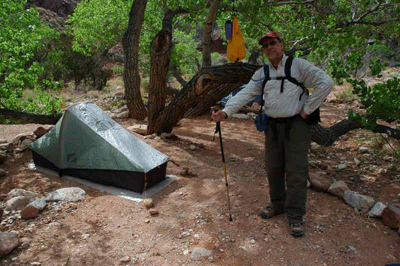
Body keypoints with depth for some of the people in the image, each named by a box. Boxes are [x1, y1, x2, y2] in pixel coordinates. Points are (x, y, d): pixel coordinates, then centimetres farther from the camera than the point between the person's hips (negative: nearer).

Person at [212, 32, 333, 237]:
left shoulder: (298, 66, -2)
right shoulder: (261, 74, 11)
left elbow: (325, 82, -8)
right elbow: (244, 94, 0)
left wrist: (307, 109, -10)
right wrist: (226, 111, -16)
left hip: (296, 125, -4)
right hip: (273, 126, 5)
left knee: (296, 171, -3)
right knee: (273, 168, 11)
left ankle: (295, 216, 7)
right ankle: (277, 205, 30)